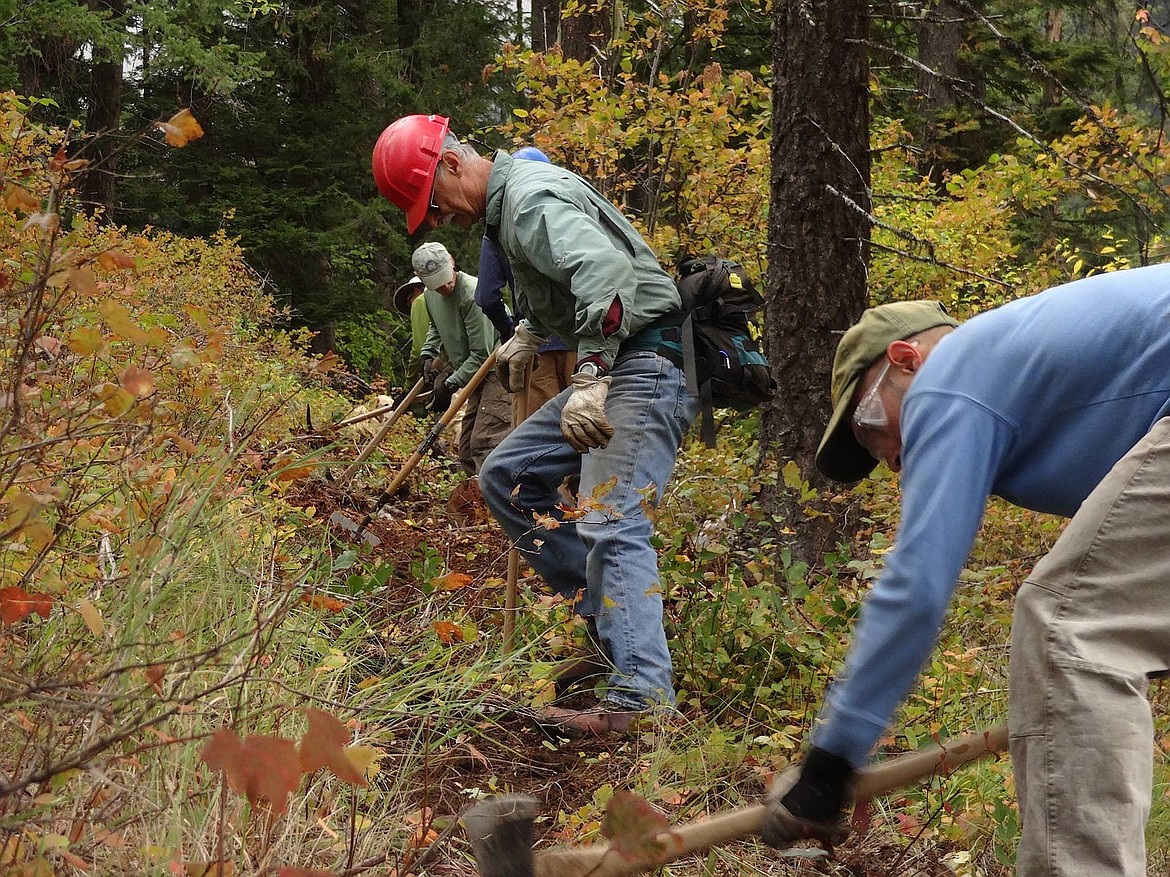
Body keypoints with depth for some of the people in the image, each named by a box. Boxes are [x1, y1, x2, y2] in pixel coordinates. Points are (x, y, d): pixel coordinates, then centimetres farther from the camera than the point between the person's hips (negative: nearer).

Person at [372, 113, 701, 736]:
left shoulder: (532, 199, -16)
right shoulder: (508, 204, 16)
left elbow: (606, 269, -33)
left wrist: (589, 378, -39)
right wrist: (529, 334, 34)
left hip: (645, 369, -11)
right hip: (607, 373, 11)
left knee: (610, 527, -21)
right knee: (505, 478, 13)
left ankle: (641, 701, -25)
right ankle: (608, 614, 11)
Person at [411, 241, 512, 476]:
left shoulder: (473, 295, -23)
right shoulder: (430, 296, 5)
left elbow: (481, 354, -21)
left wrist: (450, 384, -16)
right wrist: (428, 354, 12)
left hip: (499, 371, -10)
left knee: (484, 442, -22)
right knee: (467, 448, 12)